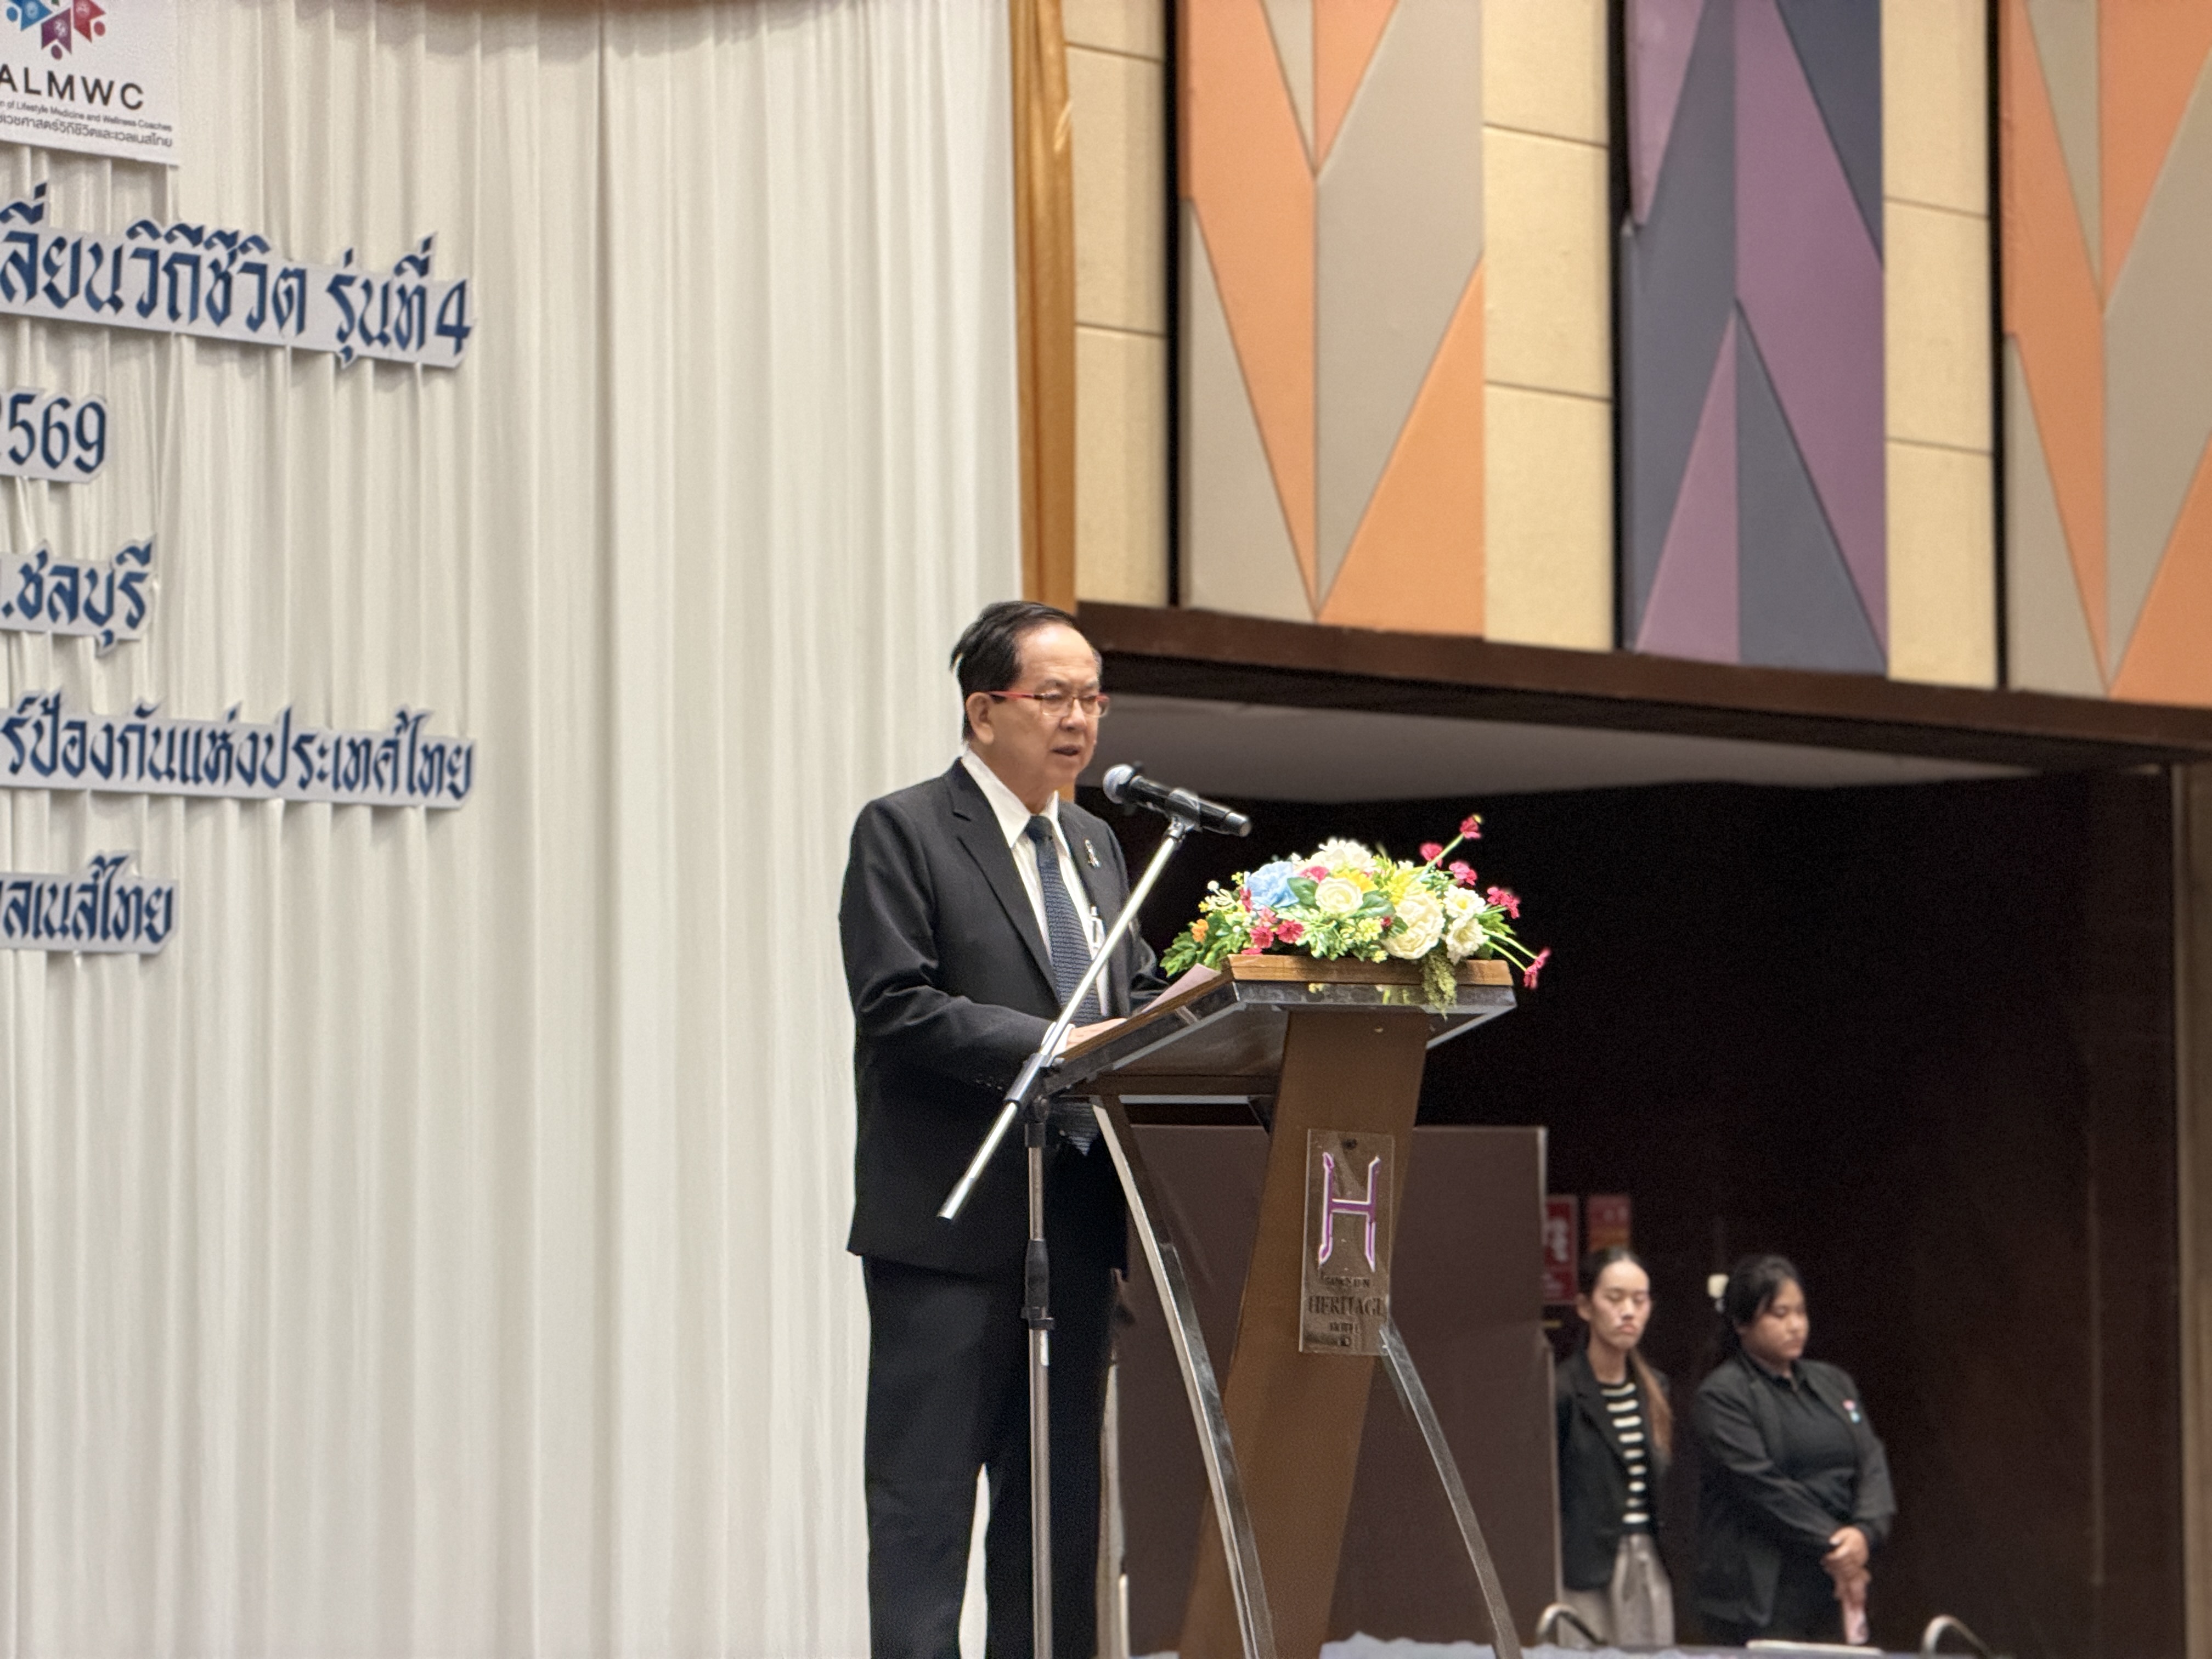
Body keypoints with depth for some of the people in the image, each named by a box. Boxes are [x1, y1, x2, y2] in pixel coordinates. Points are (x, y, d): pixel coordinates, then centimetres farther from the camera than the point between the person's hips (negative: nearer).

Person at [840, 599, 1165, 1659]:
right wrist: (1051, 1047, -23)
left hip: (1075, 1216, 7)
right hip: (950, 1220, -7)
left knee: (1063, 1494, 9)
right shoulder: (902, 833, -5)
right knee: (926, 1493, -5)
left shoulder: (1094, 846, 19)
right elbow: (896, 1009, -15)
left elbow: (1136, 996, 19)